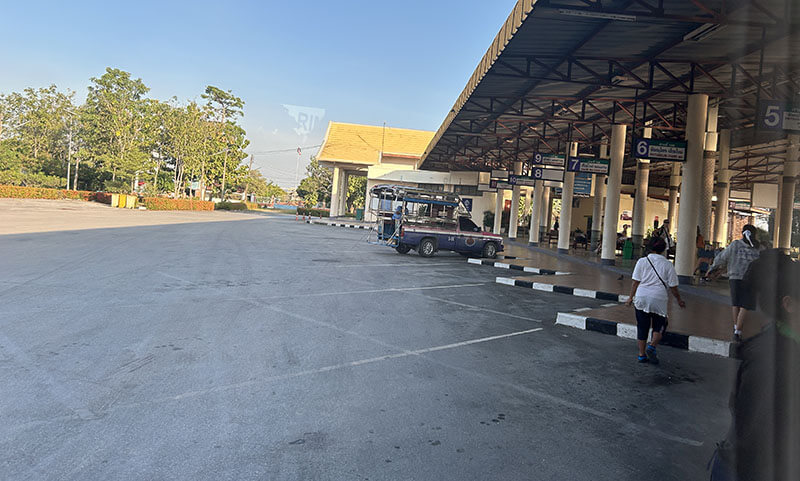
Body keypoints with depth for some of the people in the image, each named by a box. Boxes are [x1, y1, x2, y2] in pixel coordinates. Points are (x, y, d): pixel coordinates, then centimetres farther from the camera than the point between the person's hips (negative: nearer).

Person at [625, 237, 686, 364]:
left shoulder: (642, 261, 2)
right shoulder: (668, 265, -1)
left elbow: (635, 282, 0)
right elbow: (673, 286, 1)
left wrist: (631, 297, 9)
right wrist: (679, 300, 15)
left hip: (642, 298, 2)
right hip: (659, 299, -1)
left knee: (642, 327, 10)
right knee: (659, 326, 15)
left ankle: (642, 355, 14)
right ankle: (652, 346, -7)